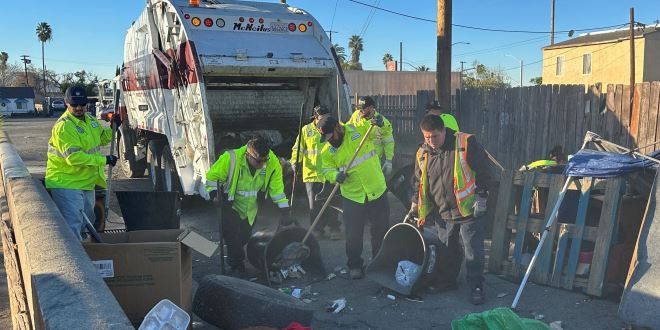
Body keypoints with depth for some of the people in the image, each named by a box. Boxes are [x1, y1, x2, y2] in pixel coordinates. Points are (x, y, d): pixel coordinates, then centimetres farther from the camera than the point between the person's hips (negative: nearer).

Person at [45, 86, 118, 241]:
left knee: (87, 221, 23)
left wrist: (113, 128, 5)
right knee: (73, 225, -10)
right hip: (66, 183, -9)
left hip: (86, 182, 9)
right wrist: (104, 160, -26)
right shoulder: (64, 126, -22)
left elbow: (100, 138, 24)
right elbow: (74, 157, -29)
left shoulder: (90, 119, 6)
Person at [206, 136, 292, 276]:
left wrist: (284, 211, -12)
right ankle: (237, 265, 4)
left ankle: (233, 258, 44)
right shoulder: (230, 158, -28)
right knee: (232, 234, -18)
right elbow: (212, 176, -15)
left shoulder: (272, 162, -20)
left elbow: (277, 187, -11)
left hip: (251, 209, 4)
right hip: (231, 205, -3)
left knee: (245, 236, 13)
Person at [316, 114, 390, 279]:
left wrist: (380, 123, -20)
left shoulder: (359, 129, -9)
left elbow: (383, 130, 2)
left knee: (381, 230, 13)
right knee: (353, 234, 5)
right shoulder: (327, 151, -3)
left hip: (377, 191, 0)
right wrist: (336, 175, -19)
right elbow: (327, 170, 2)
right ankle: (355, 265, 26)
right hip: (352, 196, 0)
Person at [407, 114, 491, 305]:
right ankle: (447, 280, 35)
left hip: (469, 210, -4)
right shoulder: (422, 154, 4)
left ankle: (476, 287, 15)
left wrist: (481, 196, -9)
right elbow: (418, 183, 14)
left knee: (473, 252, 1)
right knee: (447, 250, 17)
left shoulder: (466, 143, -11)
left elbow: (482, 172, -6)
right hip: (442, 213, 5)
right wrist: (415, 207, 13)